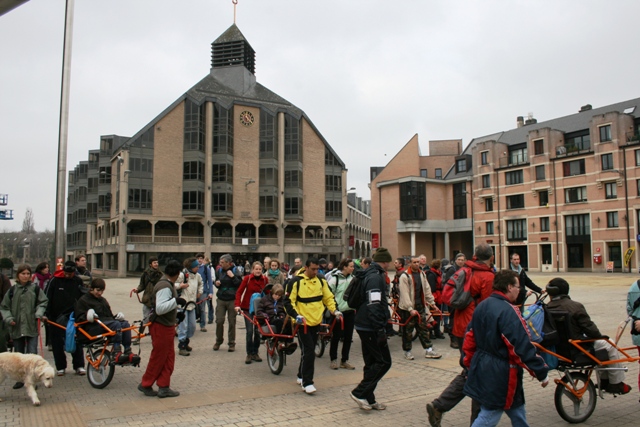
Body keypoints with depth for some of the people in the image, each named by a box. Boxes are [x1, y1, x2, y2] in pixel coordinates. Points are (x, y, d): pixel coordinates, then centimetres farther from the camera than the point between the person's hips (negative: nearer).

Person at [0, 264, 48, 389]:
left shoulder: (35, 288, 0)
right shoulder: (12, 291, 4)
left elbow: (43, 302, 5)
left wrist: (39, 314, -11)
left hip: (32, 327, -2)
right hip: (16, 328, 2)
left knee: (32, 354, -5)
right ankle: (20, 379, 24)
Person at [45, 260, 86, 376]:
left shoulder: (78, 281, 2)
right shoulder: (55, 281, -3)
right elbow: (48, 299, -2)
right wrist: (47, 314, -7)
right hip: (57, 318, -1)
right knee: (57, 343, 7)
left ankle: (79, 366, 9)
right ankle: (60, 367, 18)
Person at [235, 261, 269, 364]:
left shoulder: (265, 279, -2)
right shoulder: (247, 278, -9)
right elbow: (239, 292, -10)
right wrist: (237, 305, -21)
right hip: (247, 307, -2)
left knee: (258, 331, 6)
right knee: (249, 331, -5)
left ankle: (255, 353, 19)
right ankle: (249, 354, 6)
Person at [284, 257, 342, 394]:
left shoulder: (321, 281, 5)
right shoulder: (296, 282, -11)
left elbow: (328, 298, 13)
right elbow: (288, 301, -9)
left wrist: (334, 310, -3)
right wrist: (296, 315, -22)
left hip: (316, 322, 6)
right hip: (302, 322, -6)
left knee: (310, 351, 15)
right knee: (308, 351, -10)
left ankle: (301, 376, 33)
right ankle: (307, 383, -1)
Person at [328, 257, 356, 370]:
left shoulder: (352, 278, 7)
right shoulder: (335, 279, -11)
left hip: (350, 311, 6)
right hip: (338, 312, -6)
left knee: (348, 337, 9)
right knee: (336, 337, 4)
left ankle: (344, 360, 20)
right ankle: (333, 360, 19)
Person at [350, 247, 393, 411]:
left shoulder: (369, 275, 14)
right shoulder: (376, 277, -17)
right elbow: (374, 306, -24)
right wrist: (380, 329, -24)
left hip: (364, 325, 10)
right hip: (371, 327, -10)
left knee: (372, 363, 15)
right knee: (384, 361, -3)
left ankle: (369, 399, 20)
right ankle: (360, 392, -2)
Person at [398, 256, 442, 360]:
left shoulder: (422, 274, 8)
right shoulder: (404, 276, -14)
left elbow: (427, 289, 13)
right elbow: (404, 294, -20)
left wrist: (432, 302, 8)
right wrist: (410, 309, -24)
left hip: (420, 306, 6)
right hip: (407, 308, -6)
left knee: (424, 328, 9)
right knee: (408, 330, 5)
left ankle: (428, 350, 16)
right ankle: (407, 351, 19)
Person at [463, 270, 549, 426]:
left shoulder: (481, 306, 7)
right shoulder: (508, 311, -21)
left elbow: (469, 338, 12)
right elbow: (523, 347, -22)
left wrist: (471, 363, 21)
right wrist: (542, 373, -13)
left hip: (483, 370, 9)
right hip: (501, 375, -9)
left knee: (517, 411, 22)